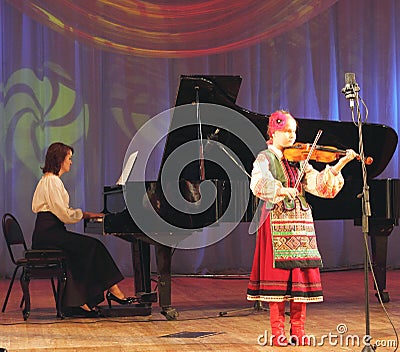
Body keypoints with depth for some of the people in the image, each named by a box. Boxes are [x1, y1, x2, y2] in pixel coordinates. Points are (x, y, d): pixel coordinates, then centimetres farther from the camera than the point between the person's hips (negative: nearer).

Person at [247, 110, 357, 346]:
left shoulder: (299, 160, 16)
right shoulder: (266, 158, 3)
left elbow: (318, 183, 5)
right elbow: (258, 183, -17)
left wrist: (339, 165, -7)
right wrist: (281, 189, -32)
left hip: (301, 222, 5)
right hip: (277, 221, -5)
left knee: (300, 276, 2)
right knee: (278, 274, -6)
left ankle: (298, 331, 8)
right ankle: (278, 333, 0)